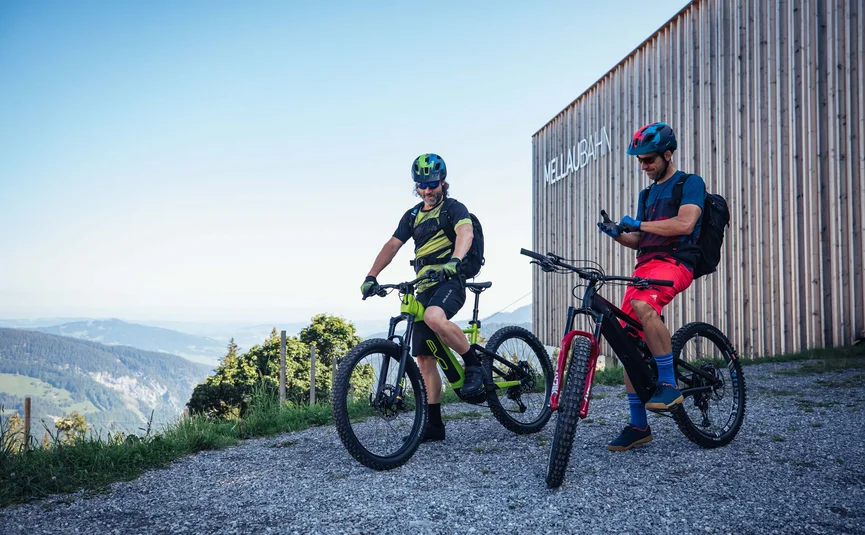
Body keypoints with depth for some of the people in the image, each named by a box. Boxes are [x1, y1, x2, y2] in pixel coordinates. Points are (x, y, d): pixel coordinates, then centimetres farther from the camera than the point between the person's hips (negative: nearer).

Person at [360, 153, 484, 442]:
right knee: (424, 360, 2)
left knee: (434, 317, -39)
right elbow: (392, 245, 9)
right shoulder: (413, 216, 18)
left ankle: (473, 363, -17)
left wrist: (454, 260, -40)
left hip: (450, 281, -6)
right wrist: (371, 276, -5)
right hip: (424, 288, 6)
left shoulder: (454, 208, 0)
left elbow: (465, 232, -20)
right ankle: (434, 424, 10)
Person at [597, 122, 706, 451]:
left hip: (674, 263, -7)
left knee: (642, 304, -39)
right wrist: (618, 233, 3)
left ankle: (669, 385, -25)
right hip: (644, 266, 8)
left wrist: (639, 224, -13)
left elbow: (684, 224, -14)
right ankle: (638, 425, 7)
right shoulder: (647, 194, 26)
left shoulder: (690, 184, 3)